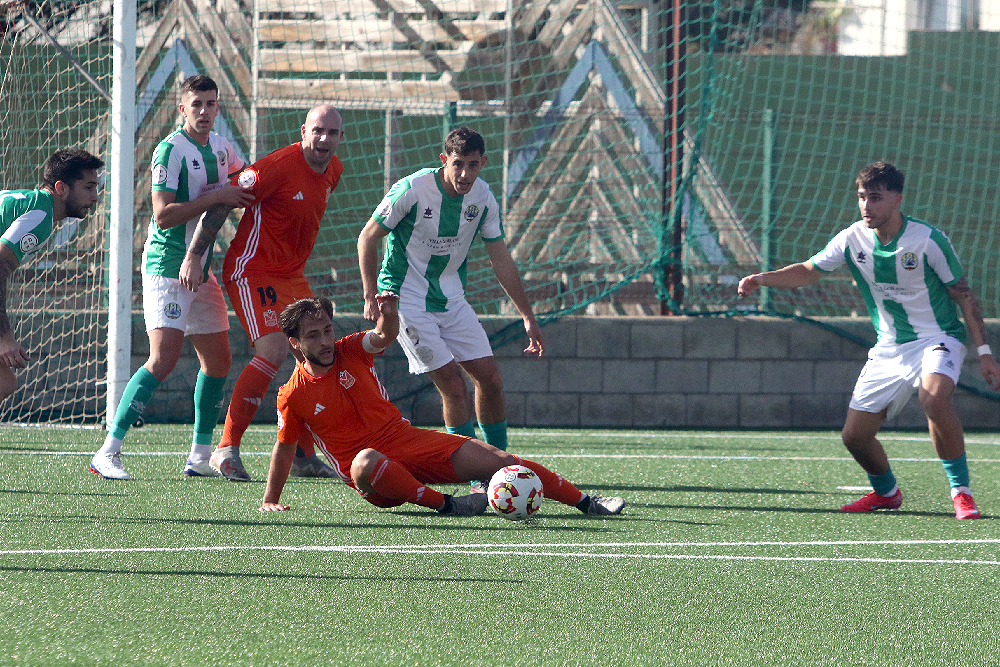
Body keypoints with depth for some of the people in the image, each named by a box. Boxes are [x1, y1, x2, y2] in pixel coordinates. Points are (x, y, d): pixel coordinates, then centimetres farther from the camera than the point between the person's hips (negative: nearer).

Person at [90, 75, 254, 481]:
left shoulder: (221, 148, 11)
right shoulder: (171, 150, -14)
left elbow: (243, 182, 33)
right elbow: (163, 215, -21)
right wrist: (216, 198, -21)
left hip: (202, 271, 9)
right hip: (166, 268, -9)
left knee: (218, 360, 12)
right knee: (163, 359, -19)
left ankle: (200, 457, 22)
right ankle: (108, 454, -19)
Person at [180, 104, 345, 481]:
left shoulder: (333, 171, 6)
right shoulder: (280, 165, -19)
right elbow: (224, 202, -17)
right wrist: (194, 256, -20)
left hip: (291, 276, 9)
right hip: (252, 271, -9)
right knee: (273, 350, -22)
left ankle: (304, 455, 14)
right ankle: (227, 449, -18)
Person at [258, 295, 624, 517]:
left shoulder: (350, 350, 2)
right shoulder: (292, 396, -5)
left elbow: (385, 336, -14)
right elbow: (284, 448, 6)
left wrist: (388, 312, -36)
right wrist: (270, 500, 6)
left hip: (407, 438, 3)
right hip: (373, 475, -3)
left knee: (497, 459, -9)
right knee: (365, 461, -44)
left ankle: (586, 502, -6)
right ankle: (444, 503, -43)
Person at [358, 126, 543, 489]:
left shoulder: (483, 198, -4)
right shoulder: (412, 190, -19)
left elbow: (501, 261, 5)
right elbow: (368, 238, -9)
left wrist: (528, 317, 4)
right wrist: (372, 296, -17)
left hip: (451, 301, 6)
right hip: (407, 300, -6)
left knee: (490, 379, 0)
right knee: (453, 384, -13)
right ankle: (478, 481, -6)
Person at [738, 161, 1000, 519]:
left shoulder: (928, 240, -16)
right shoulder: (853, 239, -4)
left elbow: (964, 295, -8)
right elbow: (809, 270, 8)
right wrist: (762, 279, -9)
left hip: (937, 339, -5)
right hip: (889, 348, 5)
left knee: (935, 398, -37)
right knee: (855, 436, 1)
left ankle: (961, 491, -24)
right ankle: (886, 491, 32)